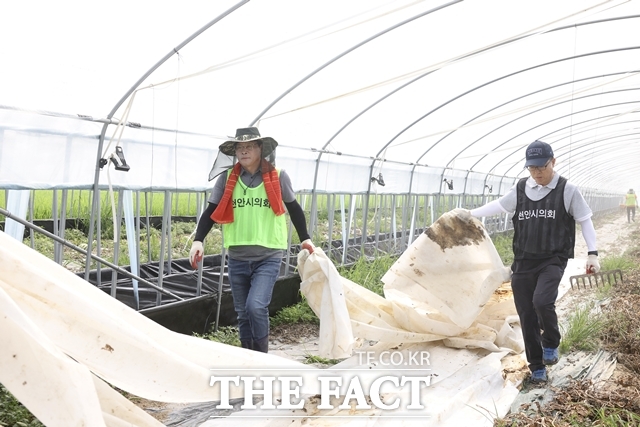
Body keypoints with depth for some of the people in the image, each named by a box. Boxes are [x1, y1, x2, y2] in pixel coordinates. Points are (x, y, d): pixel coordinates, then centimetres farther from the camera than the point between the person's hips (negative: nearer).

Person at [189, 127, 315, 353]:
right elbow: (211, 212, 4)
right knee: (243, 313, 11)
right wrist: (198, 240, -10)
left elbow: (294, 208, 10)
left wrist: (305, 239, 15)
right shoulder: (227, 179, 1)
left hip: (268, 257, -3)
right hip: (237, 258, 3)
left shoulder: (277, 177, -4)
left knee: (256, 307, -19)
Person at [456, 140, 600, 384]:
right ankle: (537, 367, 20)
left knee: (542, 301, -27)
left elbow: (585, 221, 0)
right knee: (526, 316, 3)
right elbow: (499, 206, 17)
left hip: (553, 260, -3)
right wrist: (471, 214, 13)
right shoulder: (520, 189, 5)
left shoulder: (567, 190, -3)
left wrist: (592, 253, -7)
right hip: (523, 262, 4)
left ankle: (551, 344, 4)